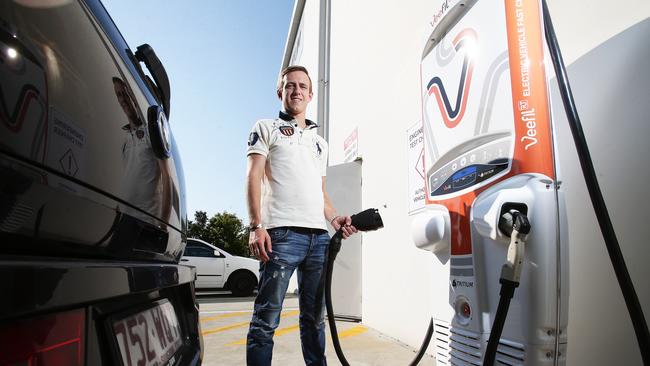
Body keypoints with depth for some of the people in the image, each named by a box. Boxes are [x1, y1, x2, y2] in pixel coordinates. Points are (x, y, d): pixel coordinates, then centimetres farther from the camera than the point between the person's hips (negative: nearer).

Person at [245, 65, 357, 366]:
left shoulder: (320, 142, 27)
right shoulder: (266, 128, 11)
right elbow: (254, 177, -1)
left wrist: (335, 219, 7)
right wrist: (257, 226, -13)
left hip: (319, 236, 6)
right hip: (282, 233, -5)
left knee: (315, 318, 12)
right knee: (266, 320, -6)